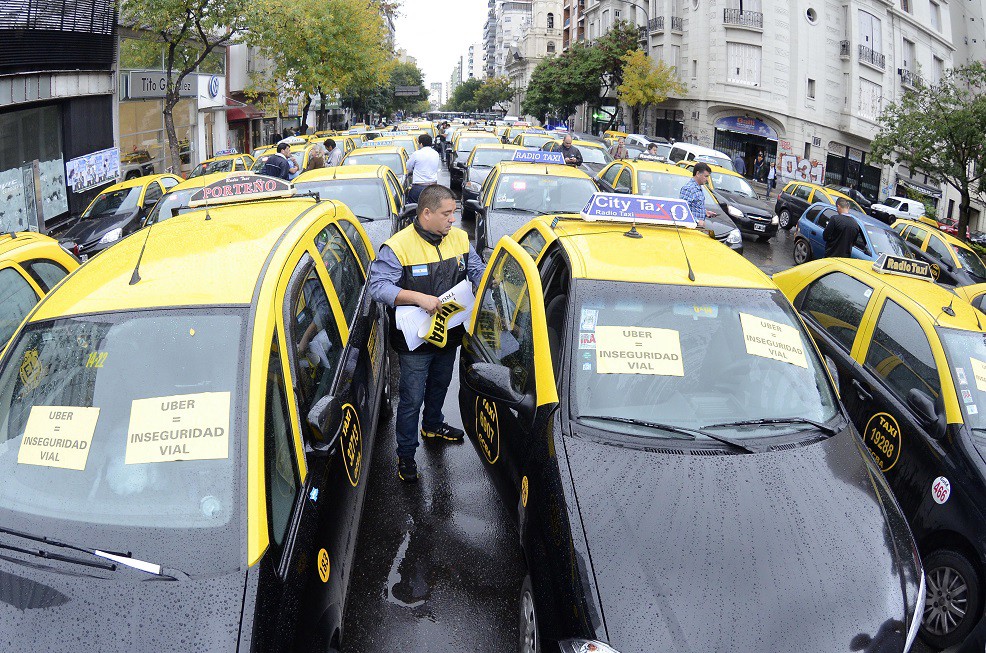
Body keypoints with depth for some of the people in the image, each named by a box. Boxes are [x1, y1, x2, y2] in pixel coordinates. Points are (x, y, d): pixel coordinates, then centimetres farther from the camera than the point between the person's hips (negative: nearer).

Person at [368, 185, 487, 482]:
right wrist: (419, 297, -35)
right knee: (412, 399, 3)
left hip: (449, 333, 7)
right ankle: (405, 455, 20)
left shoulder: (459, 238, 0)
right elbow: (378, 286, -25)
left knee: (440, 385, 28)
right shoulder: (398, 246, -20)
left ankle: (433, 425, 54)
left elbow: (477, 271, 10)